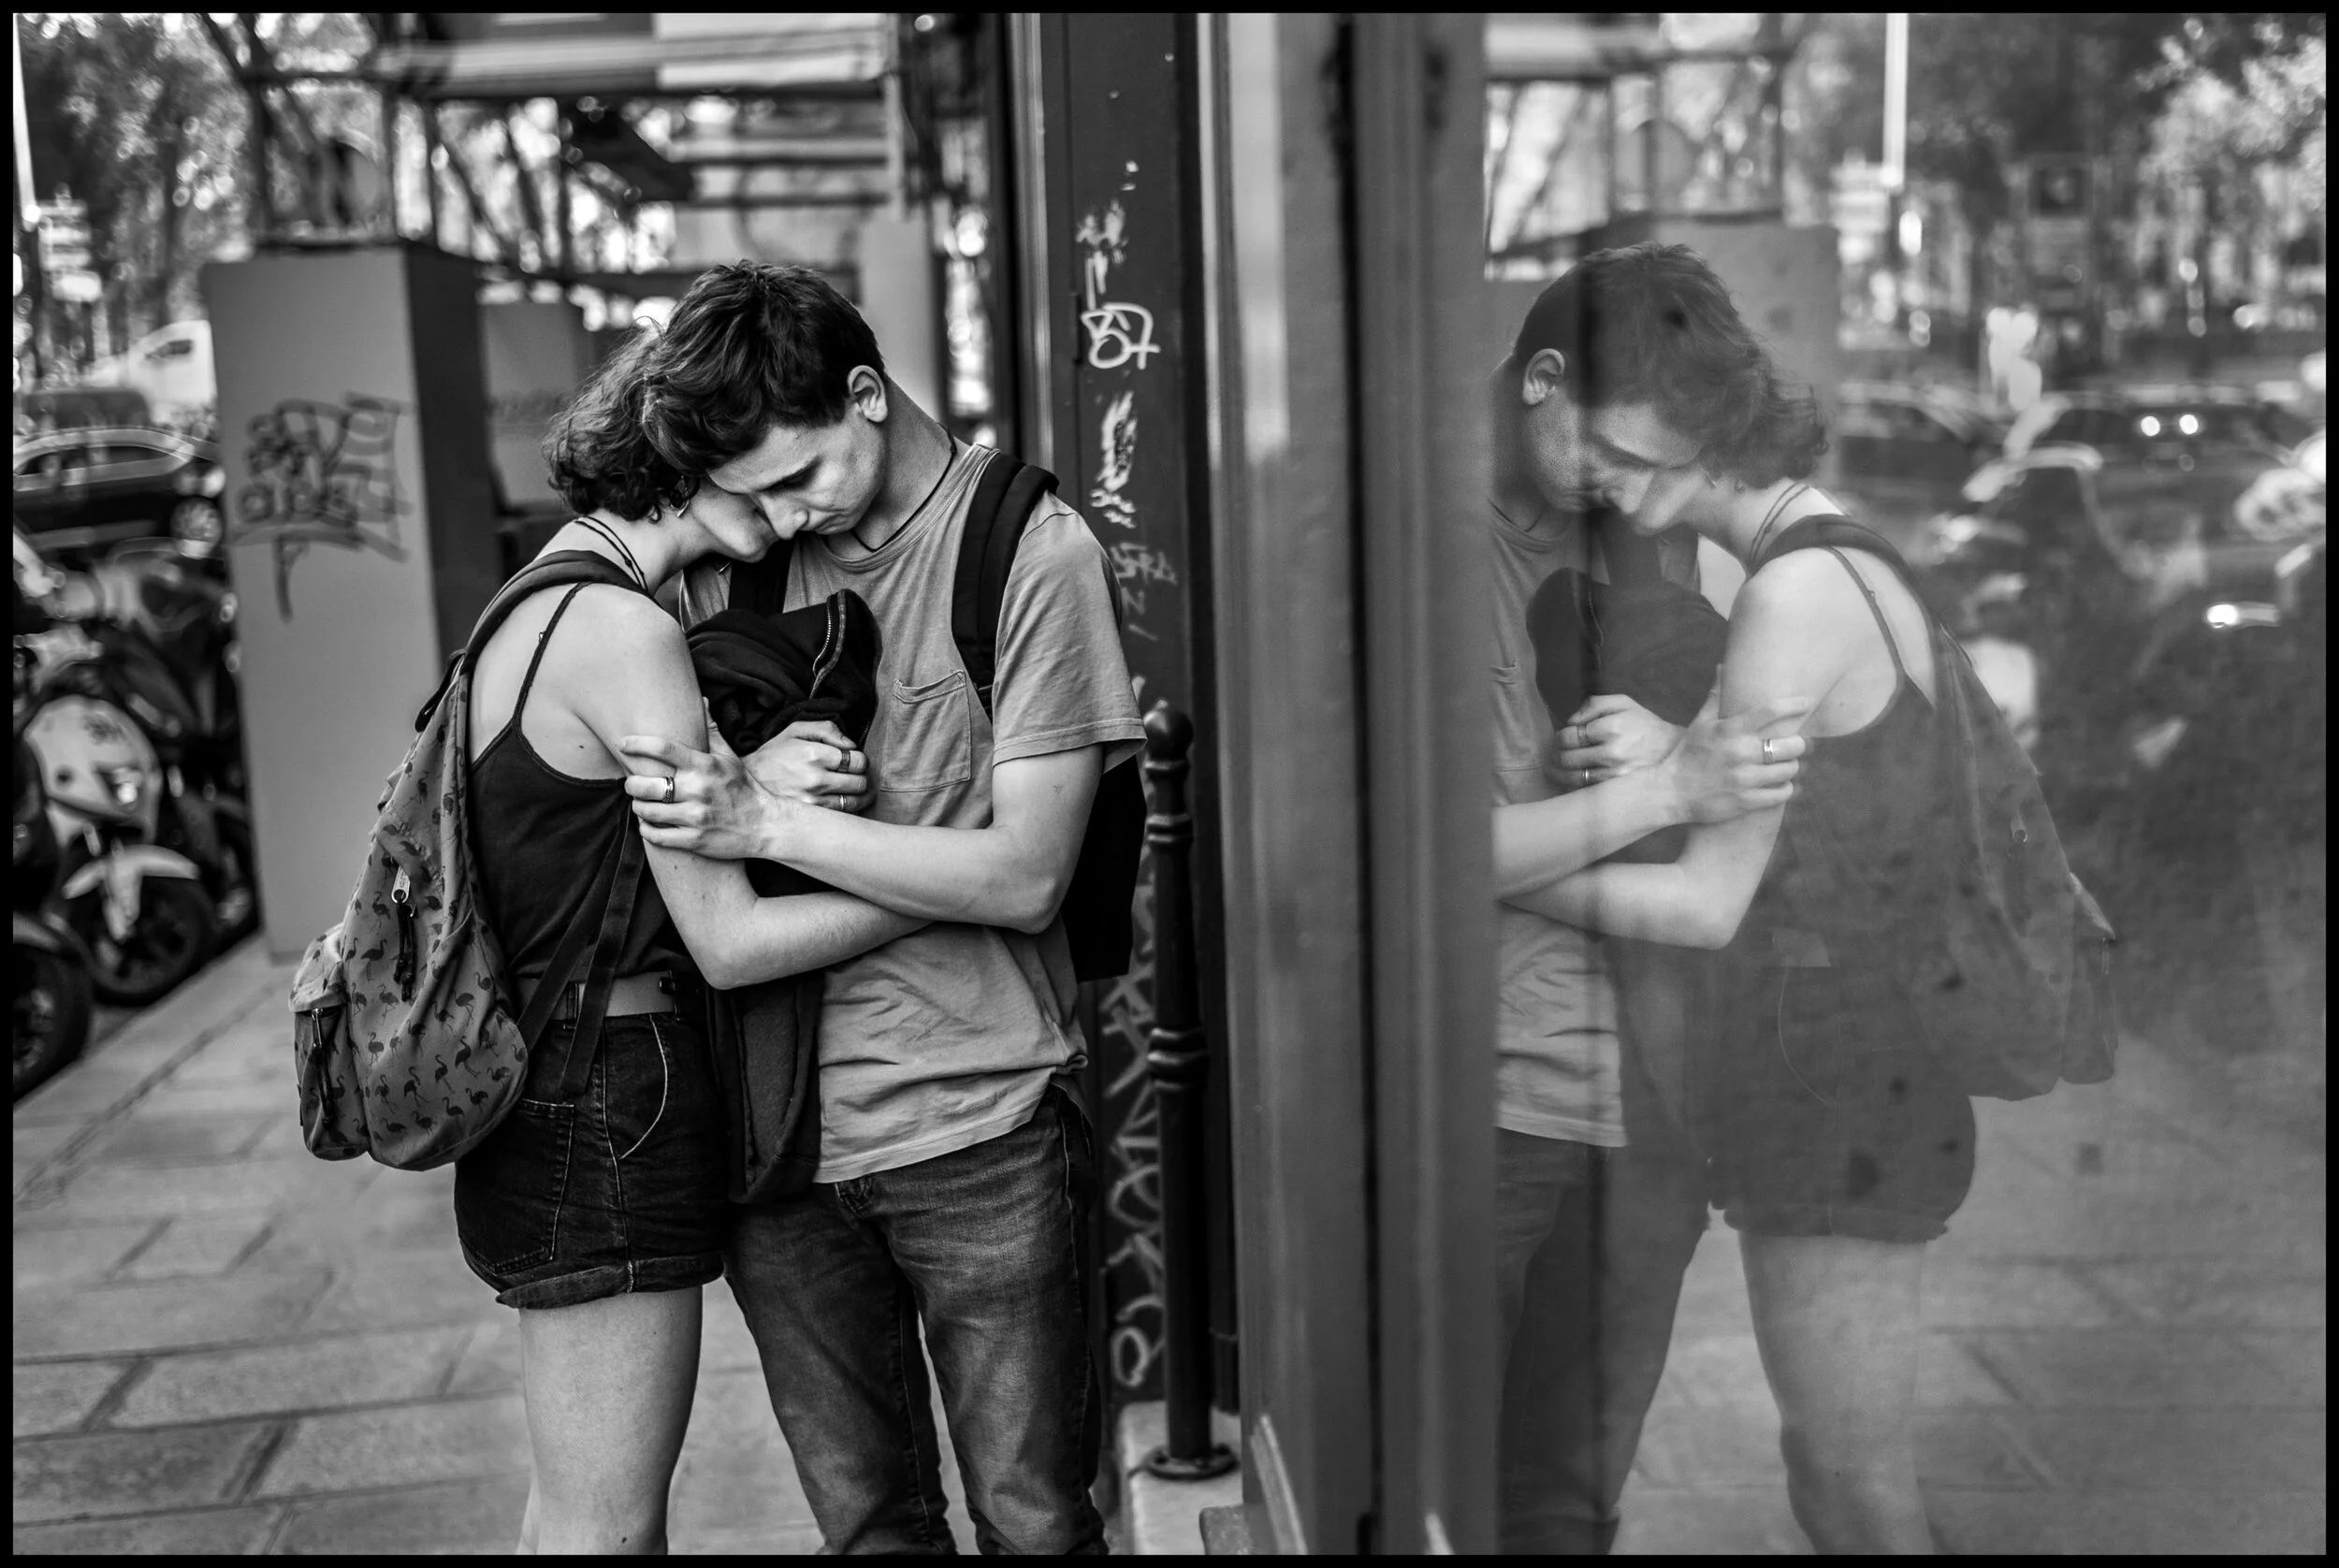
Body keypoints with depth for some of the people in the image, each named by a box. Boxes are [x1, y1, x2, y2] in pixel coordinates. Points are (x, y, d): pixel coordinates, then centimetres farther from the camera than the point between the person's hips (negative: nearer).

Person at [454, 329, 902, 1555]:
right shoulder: (624, 630, -19)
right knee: (609, 1526, 4)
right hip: (610, 1099, -10)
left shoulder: (543, 602, 11)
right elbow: (727, 941, -19)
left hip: (547, 1079, 10)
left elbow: (617, 833, 2)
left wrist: (747, 782, -19)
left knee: (573, 1501, 24)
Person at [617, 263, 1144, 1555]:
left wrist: (766, 820, -18)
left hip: (977, 1124, -4)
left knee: (1033, 1515, 10)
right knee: (864, 1517, 17)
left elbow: (1024, 877, -14)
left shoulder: (1034, 552, -9)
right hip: (778, 1132, 4)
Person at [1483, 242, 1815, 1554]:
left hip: (1648, 1085, 6)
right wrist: (1667, 791, -18)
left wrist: (1676, 741, -10)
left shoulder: (1645, 532, 9)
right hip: (1483, 1093, -5)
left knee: (1578, 1489, 16)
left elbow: (1748, 754, 13)